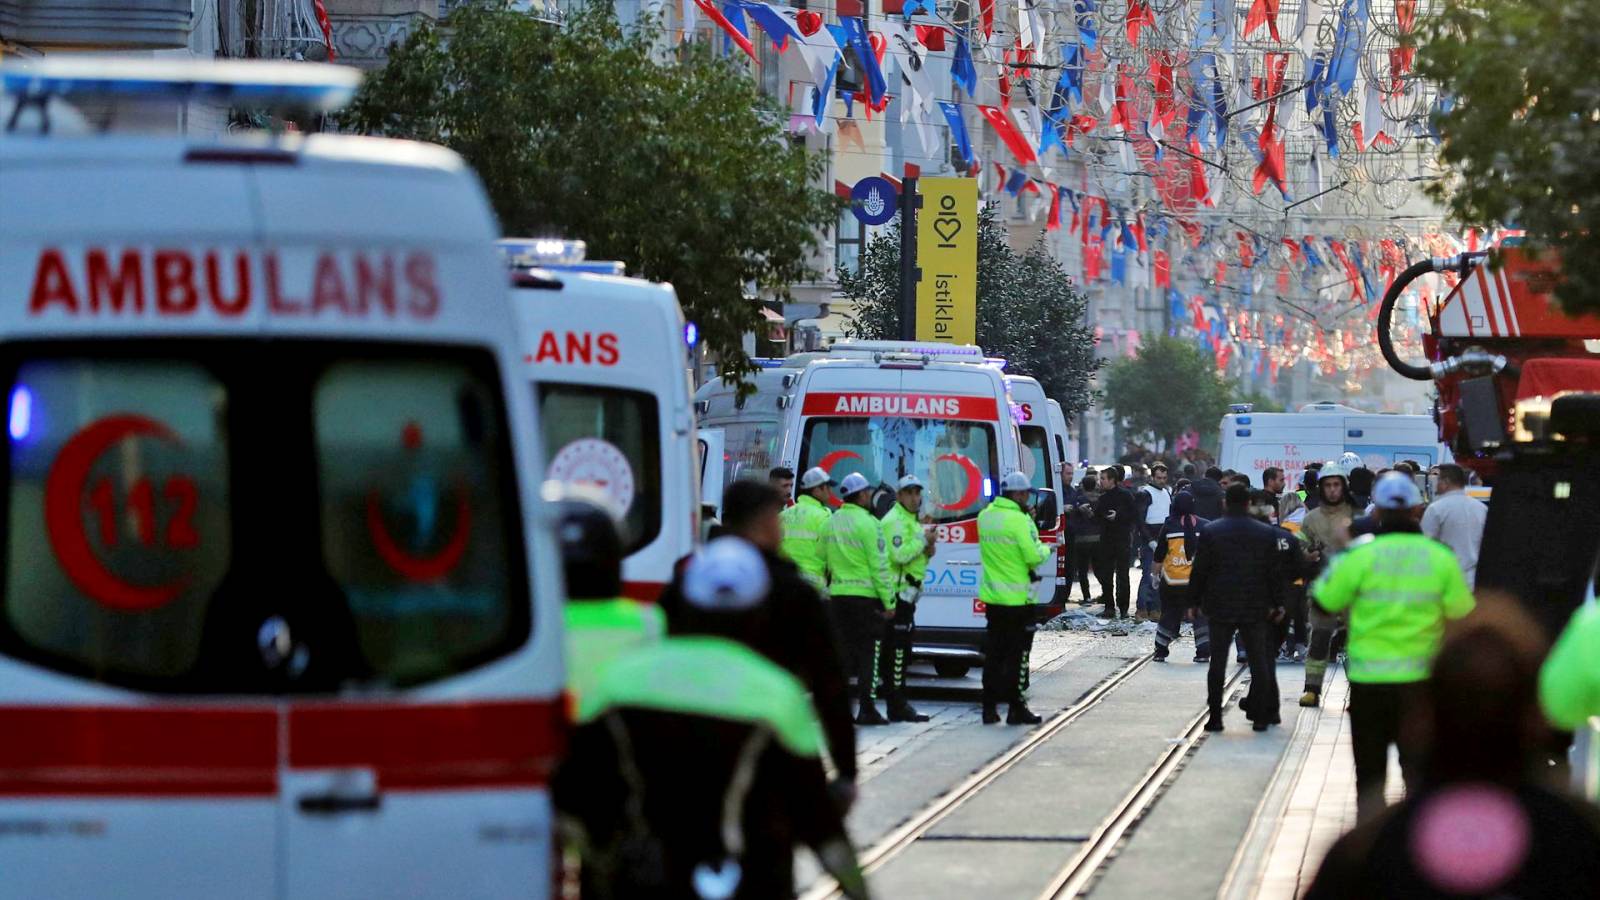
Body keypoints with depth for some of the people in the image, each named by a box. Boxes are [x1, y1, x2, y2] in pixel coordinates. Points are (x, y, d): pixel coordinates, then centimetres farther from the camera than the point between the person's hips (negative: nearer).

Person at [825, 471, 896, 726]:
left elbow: (827, 562, 11)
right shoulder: (867, 524, -12)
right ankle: (867, 709, -3)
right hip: (865, 597, -6)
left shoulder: (831, 523, 9)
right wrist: (889, 602, -9)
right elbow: (879, 567, -13)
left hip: (838, 595, 6)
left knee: (843, 650, 11)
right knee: (870, 652, -1)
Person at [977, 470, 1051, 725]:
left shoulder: (984, 517, 6)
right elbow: (1033, 556, -19)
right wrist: (1044, 550, 4)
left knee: (993, 653, 11)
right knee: (1018, 654, 1)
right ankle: (1017, 708, 3)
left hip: (991, 596, 6)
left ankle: (989, 707, 12)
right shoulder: (1018, 520, -17)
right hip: (1017, 597, -6)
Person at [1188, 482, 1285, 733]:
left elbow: (1199, 571, -3)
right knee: (1259, 662, 7)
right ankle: (1261, 717, 7)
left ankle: (1215, 717, 2)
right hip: (1255, 608, 1)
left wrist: (1195, 601, 7)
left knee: (1218, 662, 5)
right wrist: (1277, 604, 10)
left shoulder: (1210, 532, -4)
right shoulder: (1266, 534, -1)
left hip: (1220, 608, -1)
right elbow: (1275, 573, 2)